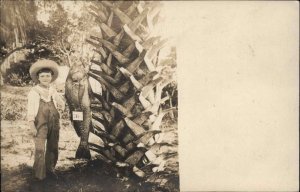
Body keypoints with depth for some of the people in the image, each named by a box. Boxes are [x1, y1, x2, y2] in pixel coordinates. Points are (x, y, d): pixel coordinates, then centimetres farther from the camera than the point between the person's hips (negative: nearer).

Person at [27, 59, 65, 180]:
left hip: (54, 123, 5)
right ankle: (39, 174, 0)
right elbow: (31, 107, -6)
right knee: (40, 149, -9)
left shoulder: (53, 90, 12)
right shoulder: (34, 91, -1)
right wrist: (31, 121, -18)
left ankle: (50, 169, 27)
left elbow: (61, 104, 16)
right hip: (41, 124, -5)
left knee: (53, 147, 12)